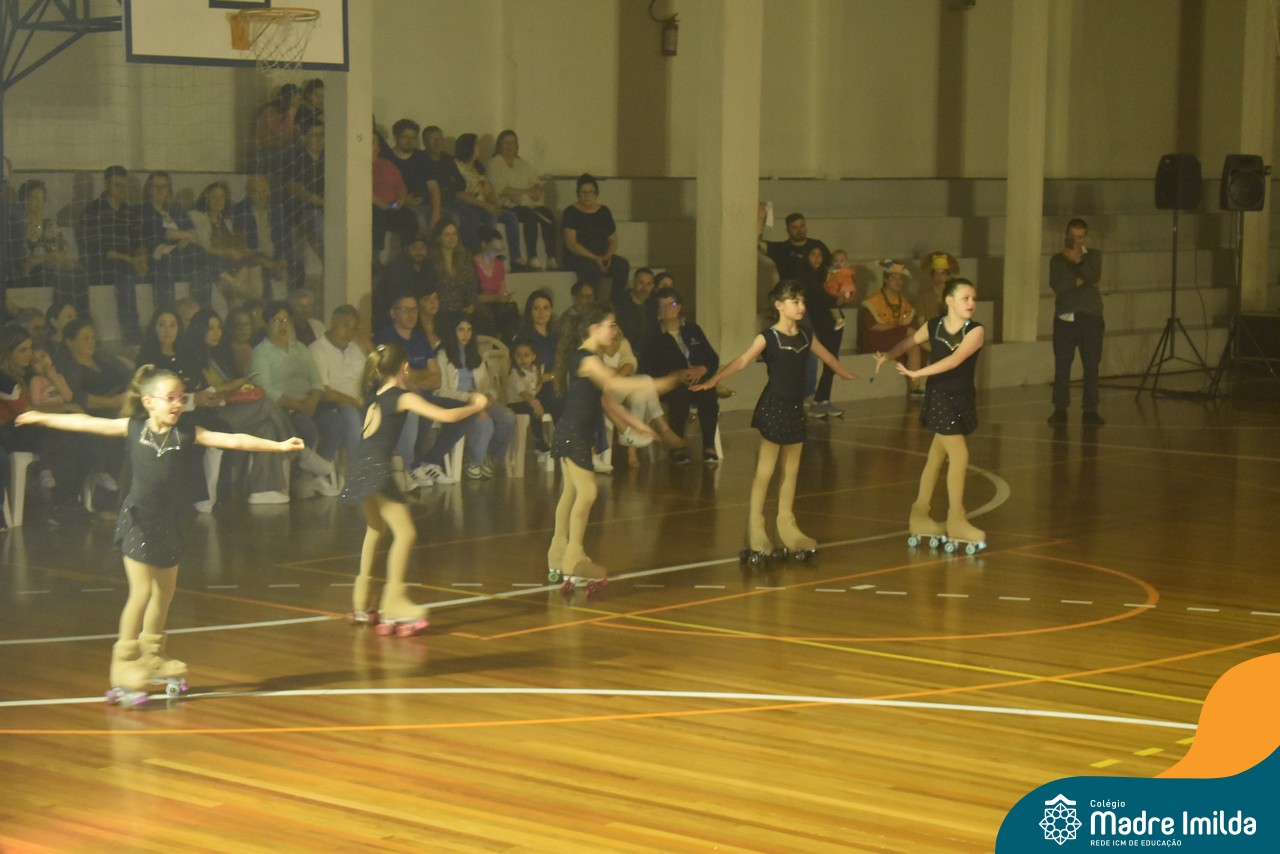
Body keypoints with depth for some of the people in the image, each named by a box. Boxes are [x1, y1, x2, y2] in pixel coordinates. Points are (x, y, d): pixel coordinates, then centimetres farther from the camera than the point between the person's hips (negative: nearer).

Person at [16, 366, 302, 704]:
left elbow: (232, 440, -9)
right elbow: (87, 423, 2)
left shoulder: (187, 433, -3)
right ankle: (123, 662, -1)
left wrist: (278, 445, -16)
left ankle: (151, 657, 29)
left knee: (165, 590, 12)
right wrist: (42, 418, 7)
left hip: (168, 521, 4)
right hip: (138, 519, -4)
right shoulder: (133, 428, -5)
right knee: (141, 591, -9)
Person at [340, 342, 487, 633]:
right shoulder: (403, 397, -7)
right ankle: (393, 603, -17)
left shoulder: (375, 394, 14)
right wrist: (475, 406, 4)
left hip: (361, 466, 9)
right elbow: (446, 416, -11)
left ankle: (362, 603, 30)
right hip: (376, 468, -9)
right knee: (405, 532, -9)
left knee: (376, 528, 24)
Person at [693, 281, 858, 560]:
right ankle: (755, 530, 5)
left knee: (791, 470, 12)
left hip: (795, 408, 6)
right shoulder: (768, 337, -11)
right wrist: (714, 380, -37)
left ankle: (787, 527, 21)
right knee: (765, 470, -2)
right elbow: (742, 361, -23)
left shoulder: (806, 337, 8)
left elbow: (828, 357, 26)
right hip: (773, 407, -6)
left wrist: (846, 374, 41)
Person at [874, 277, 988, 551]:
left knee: (937, 456, 12)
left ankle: (920, 515, 23)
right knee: (959, 454, -8)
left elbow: (954, 360, -21)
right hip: (939, 397, -2)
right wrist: (888, 355, -4)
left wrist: (917, 373, -24)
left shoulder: (975, 331, -9)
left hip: (963, 399, 2)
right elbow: (909, 342, 13)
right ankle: (956, 522, 0)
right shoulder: (933, 327, -5)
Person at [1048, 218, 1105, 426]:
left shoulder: (1093, 256, 12)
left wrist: (1078, 260, -17)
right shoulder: (1057, 259, 10)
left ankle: (1090, 410, 3)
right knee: (1062, 366, -3)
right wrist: (1078, 281, -11)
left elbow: (1094, 277, -8)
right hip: (1064, 318, 0)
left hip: (1090, 317, 0)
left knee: (1091, 366, -2)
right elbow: (1056, 285, -6)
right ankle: (1060, 409, 3)